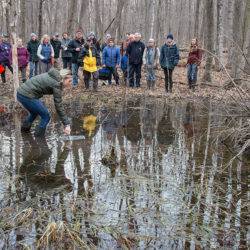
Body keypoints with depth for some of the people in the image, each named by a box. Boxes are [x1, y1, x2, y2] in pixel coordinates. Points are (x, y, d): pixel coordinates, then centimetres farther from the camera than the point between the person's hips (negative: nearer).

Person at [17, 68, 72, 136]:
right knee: (46, 116, 3)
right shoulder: (56, 84, -12)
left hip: (20, 93, 9)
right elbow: (58, 106, -13)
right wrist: (67, 124, -11)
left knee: (34, 113, 31)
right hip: (27, 97, -9)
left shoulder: (52, 76, 12)